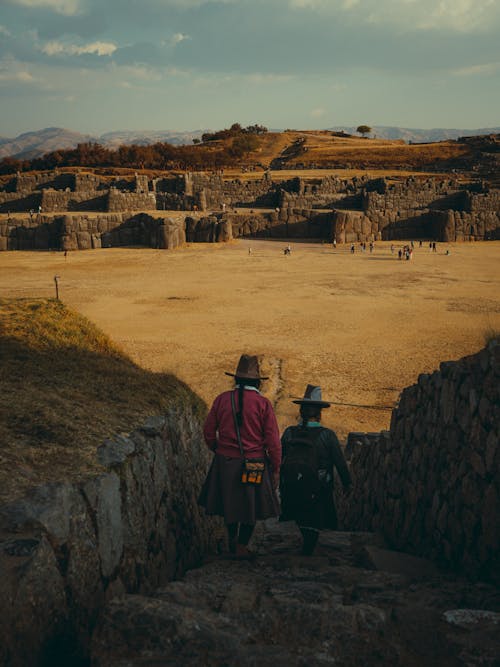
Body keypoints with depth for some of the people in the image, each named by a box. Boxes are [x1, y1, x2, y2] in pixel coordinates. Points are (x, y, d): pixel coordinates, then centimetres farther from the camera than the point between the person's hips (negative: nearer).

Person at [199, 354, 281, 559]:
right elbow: (273, 441, -9)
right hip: (254, 464, -3)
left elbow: (208, 432, 4)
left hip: (225, 461, 3)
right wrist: (275, 469, -1)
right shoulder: (263, 403, -9)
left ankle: (232, 541, 37)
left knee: (229, 502, 21)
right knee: (251, 504, 14)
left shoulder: (222, 399, -2)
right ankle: (242, 546, 19)